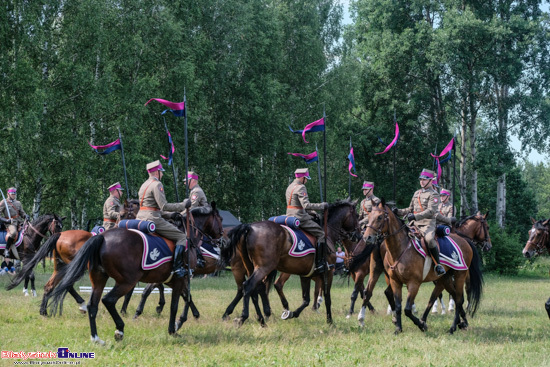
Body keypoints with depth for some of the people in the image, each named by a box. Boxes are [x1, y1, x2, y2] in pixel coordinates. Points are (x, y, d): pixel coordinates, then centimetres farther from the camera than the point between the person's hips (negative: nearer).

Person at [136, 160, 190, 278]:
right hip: (152, 219, -9)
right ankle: (177, 267, -19)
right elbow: (164, 206, -16)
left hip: (140, 218, 9)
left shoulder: (144, 185, 22)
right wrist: (183, 205, -7)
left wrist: (171, 214, 25)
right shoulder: (157, 184, -8)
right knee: (181, 236, -7)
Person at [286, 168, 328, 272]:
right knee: (321, 233, -6)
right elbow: (306, 205, -23)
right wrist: (322, 206, -15)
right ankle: (319, 263, -12)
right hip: (300, 218, -10)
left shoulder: (290, 187, 17)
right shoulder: (301, 187, -14)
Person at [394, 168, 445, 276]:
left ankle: (438, 264, -22)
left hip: (428, 224, -7)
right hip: (415, 224, 7)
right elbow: (410, 209, 27)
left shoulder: (433, 194, -2)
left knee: (429, 239, -35)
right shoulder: (417, 193, 20)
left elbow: (431, 211, -16)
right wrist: (398, 212, 9)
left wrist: (416, 216, -28)